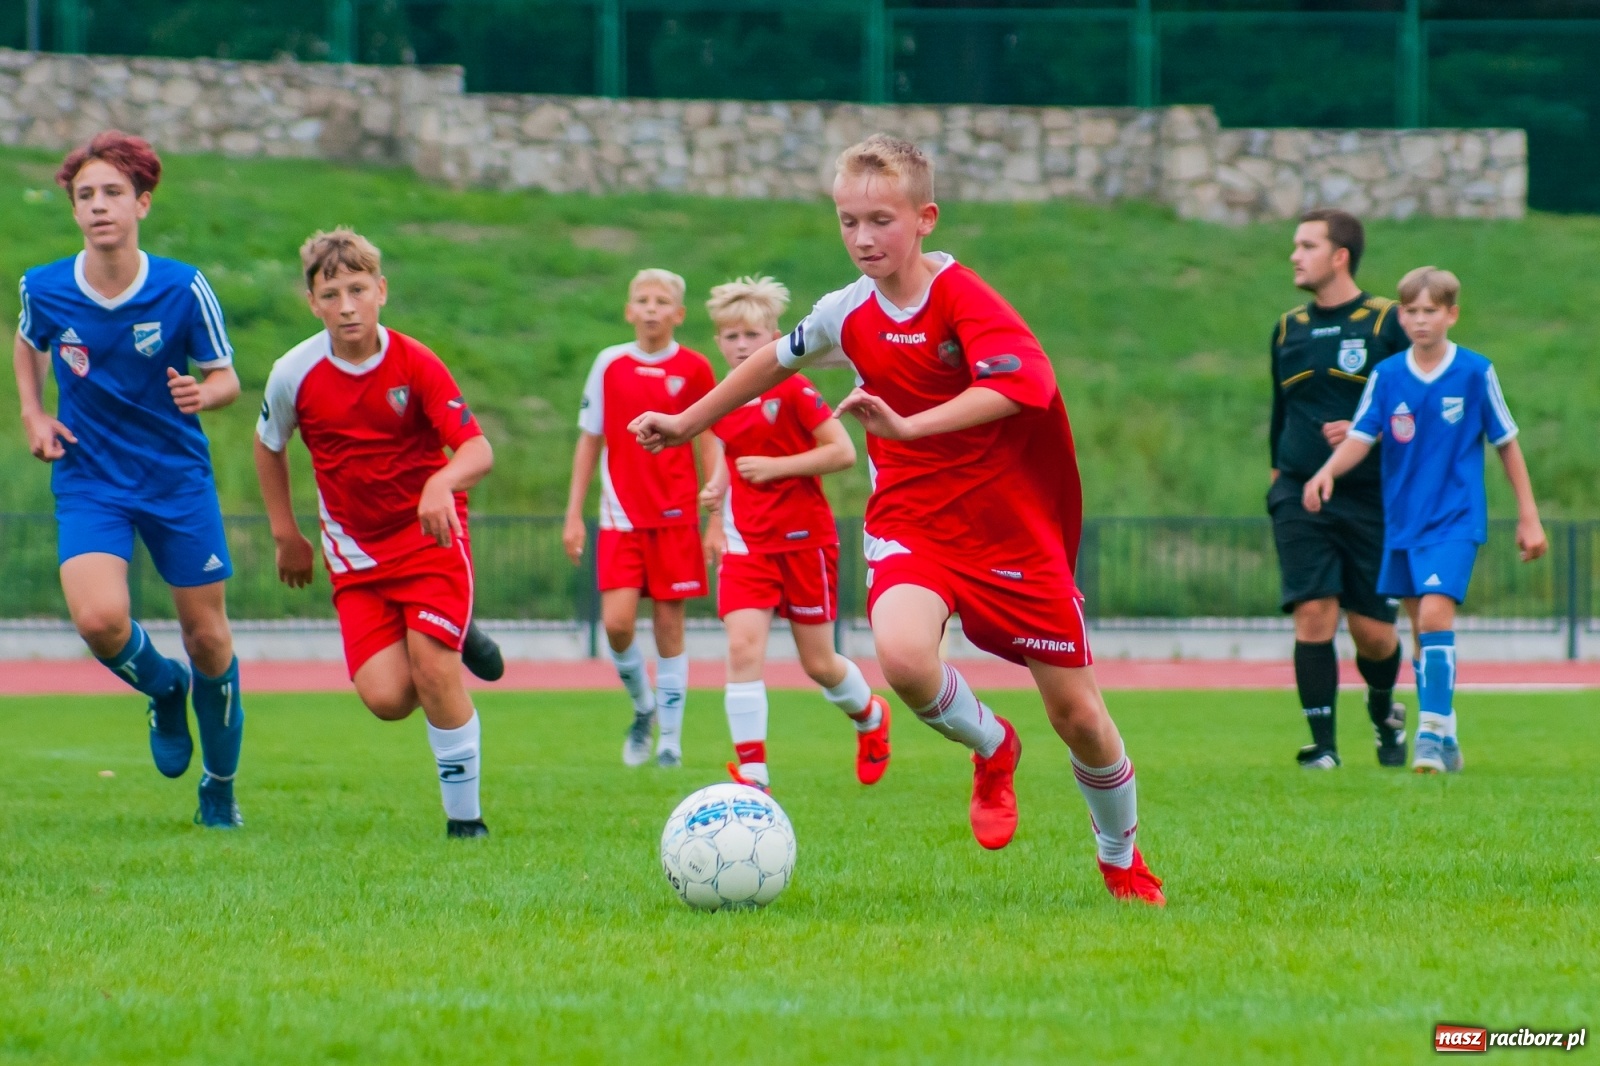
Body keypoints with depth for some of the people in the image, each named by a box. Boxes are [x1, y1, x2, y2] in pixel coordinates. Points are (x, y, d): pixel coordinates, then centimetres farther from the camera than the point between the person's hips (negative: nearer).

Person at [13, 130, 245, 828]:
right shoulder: (43, 288, -7)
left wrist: (203, 393, -26)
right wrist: (33, 415, 4)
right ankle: (164, 690, 13)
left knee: (207, 637, 4)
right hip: (89, 482, 0)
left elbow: (225, 379, -4)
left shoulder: (183, 290, -13)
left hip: (178, 480, 0)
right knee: (99, 619, -23)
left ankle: (220, 785, 28)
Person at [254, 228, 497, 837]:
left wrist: (443, 483, -39)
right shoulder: (295, 374, -8)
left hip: (429, 533, -2)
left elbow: (478, 450, -18)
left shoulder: (415, 364, -14)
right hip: (355, 548, 2)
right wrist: (286, 535, 13)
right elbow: (268, 445, 12)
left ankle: (465, 817, -2)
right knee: (385, 698, -12)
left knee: (432, 668, -18)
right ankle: (453, 643, 22)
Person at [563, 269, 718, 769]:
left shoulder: (695, 370, -1)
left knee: (669, 624, 0)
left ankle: (670, 738, 9)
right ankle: (642, 706, 16)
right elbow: (590, 441, 11)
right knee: (617, 622, -11)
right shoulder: (609, 365, 4)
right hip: (621, 516, 1)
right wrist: (573, 515, 8)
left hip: (675, 516, -1)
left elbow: (709, 447, 3)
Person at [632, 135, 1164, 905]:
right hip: (911, 521, 3)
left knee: (1077, 715, 3)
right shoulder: (849, 314, 0)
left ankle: (1123, 862, 31)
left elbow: (1022, 383, -36)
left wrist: (909, 424, -45)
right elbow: (777, 360, 22)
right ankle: (991, 748, 3)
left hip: (1013, 527, -3)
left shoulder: (962, 298, -17)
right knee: (902, 654, -30)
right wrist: (687, 423, 29)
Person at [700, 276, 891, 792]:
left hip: (805, 538, -4)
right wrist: (717, 490, 3)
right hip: (746, 542, 4)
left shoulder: (793, 390, -12)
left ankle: (870, 717, 42)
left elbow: (844, 452, -15)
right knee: (743, 647, -17)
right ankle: (752, 776, -18)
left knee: (818, 663, 8)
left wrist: (776, 467, -20)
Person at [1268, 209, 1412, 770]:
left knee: (1373, 632, 1)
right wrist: (1279, 471, 23)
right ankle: (1322, 745, -7)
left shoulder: (1388, 323, -3)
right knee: (1313, 613, -13)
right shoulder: (1288, 328, 11)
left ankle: (1383, 710, 32)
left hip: (1371, 498, -2)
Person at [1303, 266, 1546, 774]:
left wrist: (1528, 517, 5)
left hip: (1455, 520, -4)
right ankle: (1444, 741, 23)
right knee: (1422, 629, 11)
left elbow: (1507, 443, 3)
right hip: (1403, 522, 4)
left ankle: (1433, 732, -21)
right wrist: (1328, 470, -28)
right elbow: (1361, 437, -6)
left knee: (1435, 614, -21)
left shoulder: (1475, 373, -6)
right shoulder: (1386, 375, 0)